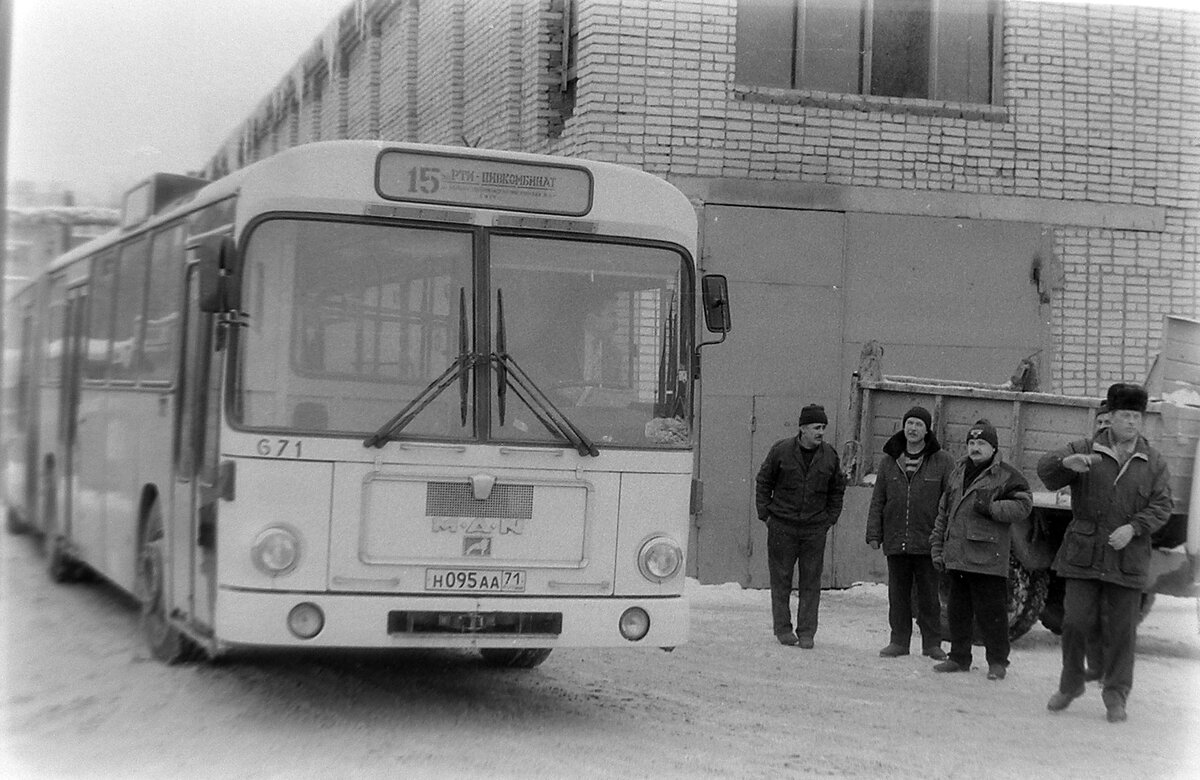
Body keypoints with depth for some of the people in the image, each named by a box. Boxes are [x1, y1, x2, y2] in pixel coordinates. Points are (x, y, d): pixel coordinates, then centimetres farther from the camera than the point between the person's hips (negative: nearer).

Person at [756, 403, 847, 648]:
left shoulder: (830, 456, 3)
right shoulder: (781, 451, -4)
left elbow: (837, 489, 16)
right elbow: (763, 482, 6)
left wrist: (830, 518, 8)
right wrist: (765, 513, 1)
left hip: (815, 528, 2)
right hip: (782, 526, -2)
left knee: (811, 582, 1)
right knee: (781, 579, 4)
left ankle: (806, 631, 7)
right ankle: (783, 628, 13)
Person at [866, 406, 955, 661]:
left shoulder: (942, 461, 0)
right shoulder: (889, 461, 8)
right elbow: (877, 501, 11)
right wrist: (873, 533, 4)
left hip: (927, 542, -3)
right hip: (895, 542, 3)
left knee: (929, 596, 4)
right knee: (898, 595, 8)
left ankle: (932, 643, 13)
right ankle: (899, 641, 17)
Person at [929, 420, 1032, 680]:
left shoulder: (1007, 476, -2)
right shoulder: (959, 473, 18)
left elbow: (1023, 505, -11)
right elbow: (943, 512, 22)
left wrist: (991, 508, -18)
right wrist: (937, 546, 18)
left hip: (987, 558, -6)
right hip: (956, 557, 7)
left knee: (990, 611, -3)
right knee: (957, 610, 12)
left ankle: (997, 661, 6)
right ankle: (959, 657, 23)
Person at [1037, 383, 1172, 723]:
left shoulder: (1154, 462, 7)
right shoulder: (1085, 450, 3)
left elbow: (1161, 506, 1)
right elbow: (1044, 469, -6)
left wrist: (1134, 528, -16)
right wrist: (1067, 462, -28)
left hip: (1128, 559, 1)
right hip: (1083, 554, -1)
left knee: (1121, 629, 2)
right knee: (1075, 621, 0)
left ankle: (1116, 695, 14)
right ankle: (1070, 685, 20)